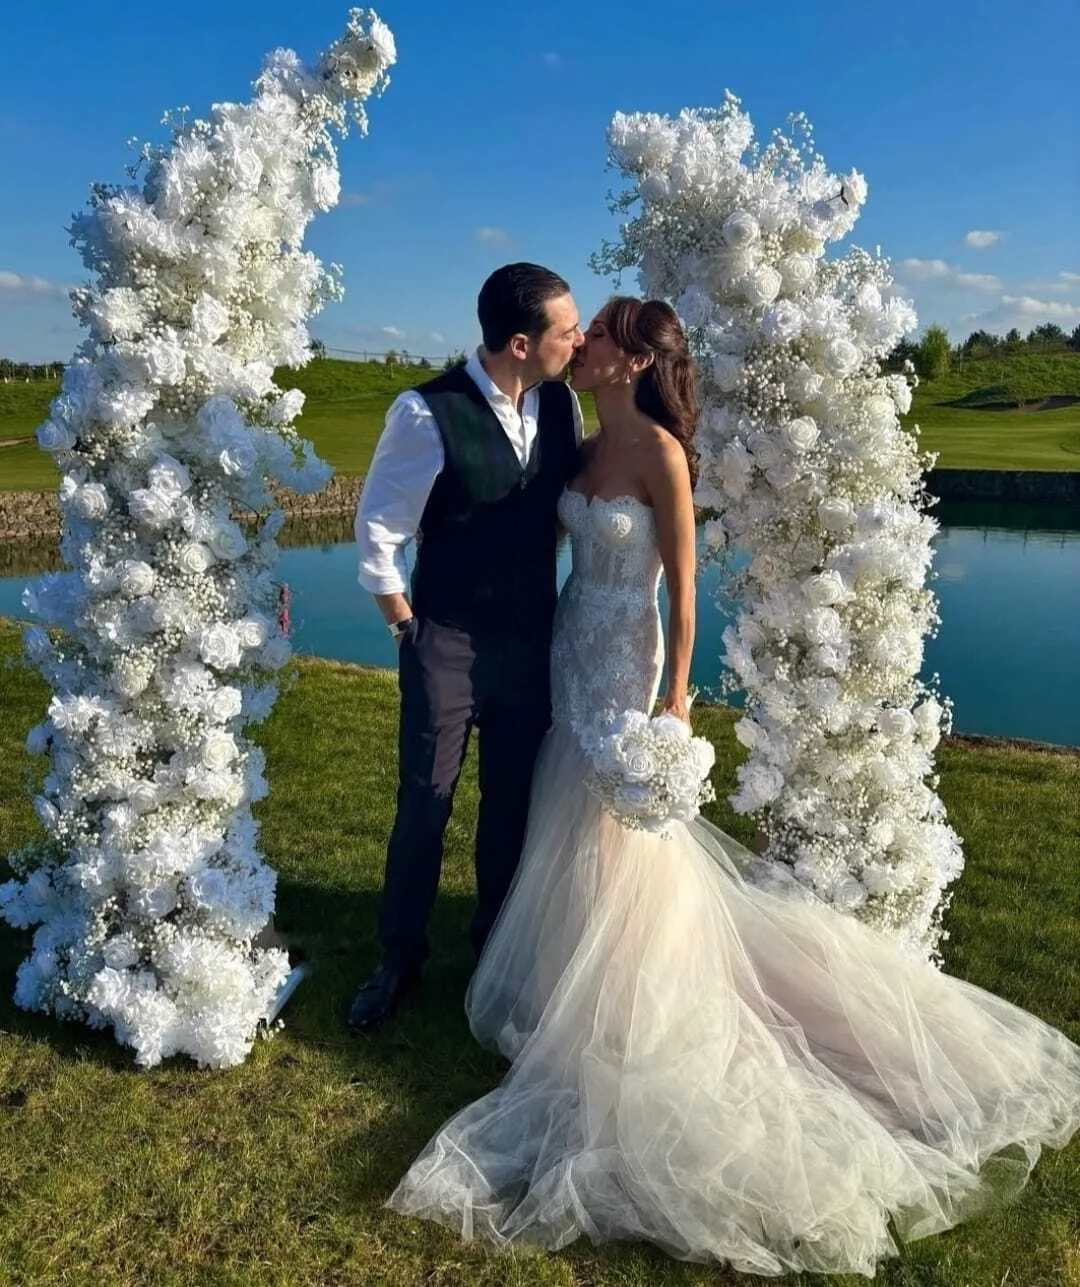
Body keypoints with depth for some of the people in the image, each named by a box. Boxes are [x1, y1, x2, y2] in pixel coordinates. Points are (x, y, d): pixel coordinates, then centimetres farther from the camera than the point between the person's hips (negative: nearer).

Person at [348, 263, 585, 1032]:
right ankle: (399, 959, 30)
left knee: (513, 803, 16)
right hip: (448, 643, -4)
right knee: (425, 807, 8)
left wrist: (548, 598, 8)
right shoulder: (428, 415, -18)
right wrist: (407, 626, -3)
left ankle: (497, 943, 37)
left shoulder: (562, 404, -3)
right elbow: (378, 529, -9)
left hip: (533, 637, 4)